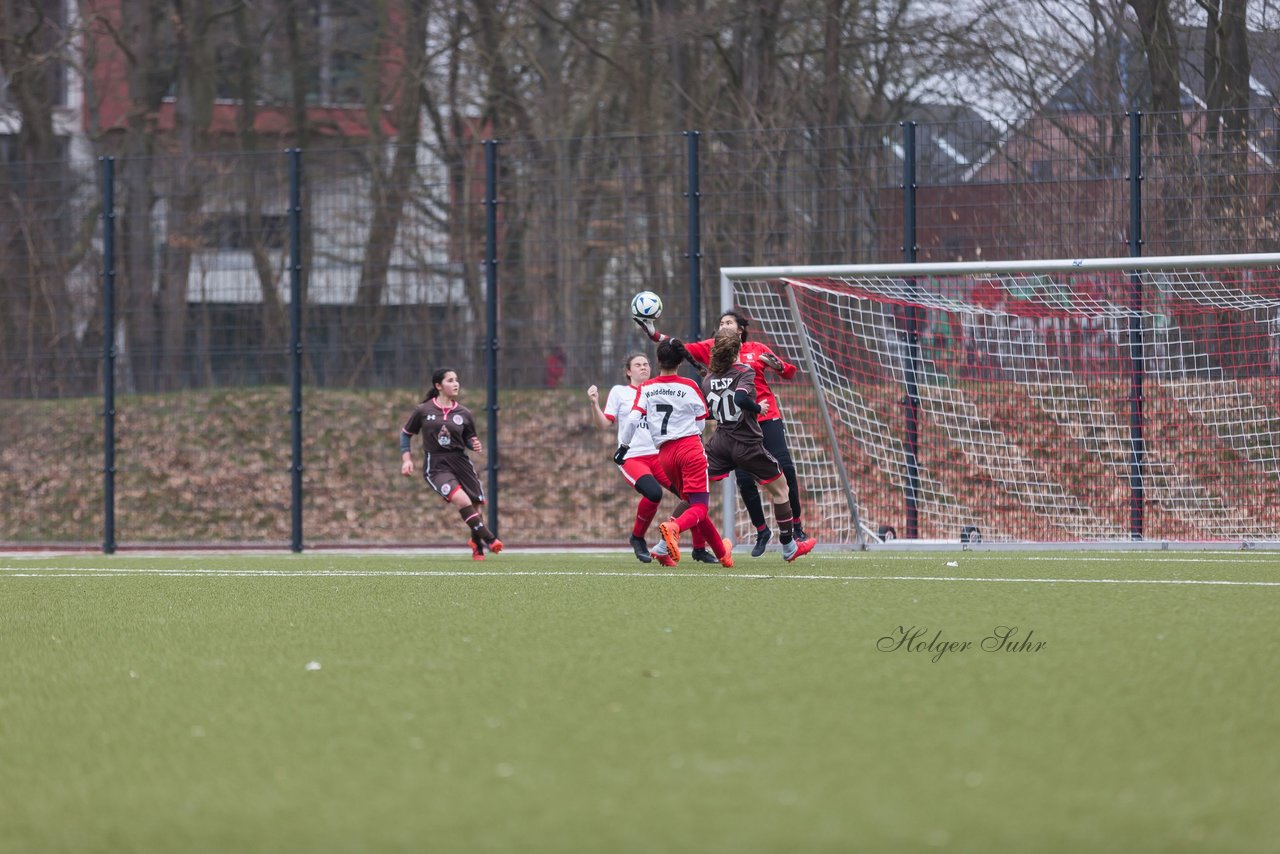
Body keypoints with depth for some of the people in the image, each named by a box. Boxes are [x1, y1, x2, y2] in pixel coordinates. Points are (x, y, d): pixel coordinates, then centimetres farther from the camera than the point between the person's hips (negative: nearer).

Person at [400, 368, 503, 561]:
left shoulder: (463, 414, 6)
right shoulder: (423, 411, -1)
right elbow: (405, 433, 10)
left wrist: (475, 445, -7)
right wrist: (406, 459, 1)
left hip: (460, 462, 4)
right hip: (436, 466, -4)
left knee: (475, 506, 3)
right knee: (461, 499, -26)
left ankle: (477, 546, 28)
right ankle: (488, 538, -21)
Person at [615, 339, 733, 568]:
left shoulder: (646, 388, 4)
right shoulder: (689, 386, 0)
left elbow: (632, 419, -5)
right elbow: (701, 422, 8)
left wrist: (622, 446, 6)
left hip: (665, 453, 3)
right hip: (690, 446, -3)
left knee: (692, 504, 17)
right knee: (699, 507, -8)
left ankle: (722, 553, 26)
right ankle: (673, 528, -41)